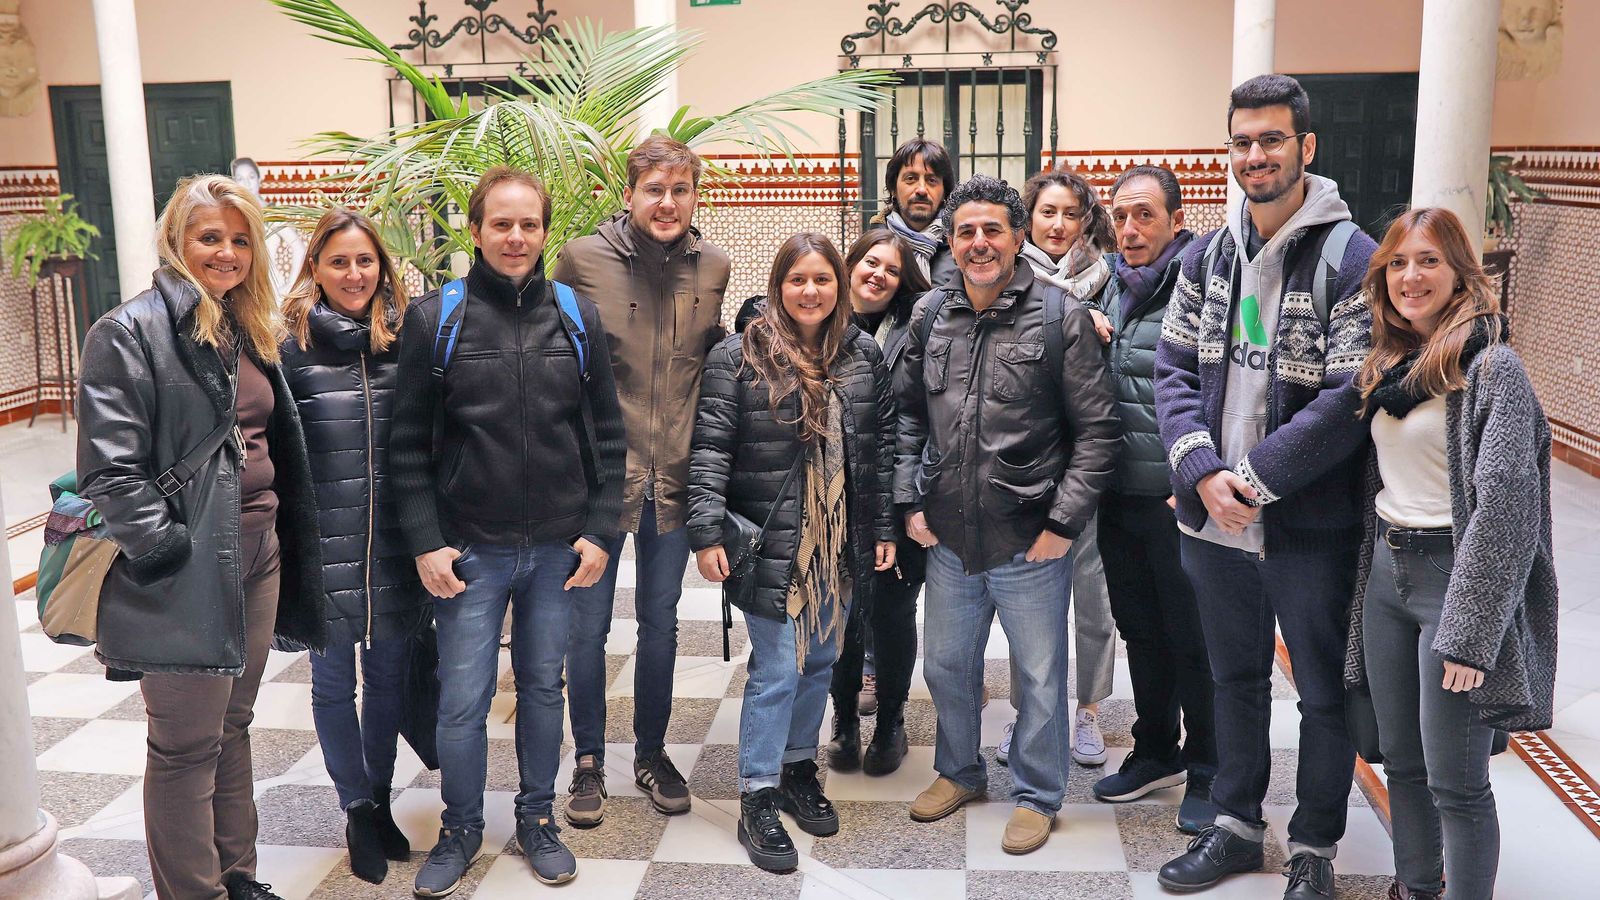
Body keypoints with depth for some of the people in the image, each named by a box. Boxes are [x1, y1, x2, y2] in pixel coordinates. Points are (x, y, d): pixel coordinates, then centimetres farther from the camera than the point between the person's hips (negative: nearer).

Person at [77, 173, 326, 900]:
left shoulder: (250, 334, 13)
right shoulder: (131, 332, -11)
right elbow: (110, 467, -17)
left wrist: (289, 544, 14)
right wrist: (166, 549, -20)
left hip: (257, 560, 8)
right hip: (187, 574, -8)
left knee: (232, 728, 18)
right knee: (187, 746, 3)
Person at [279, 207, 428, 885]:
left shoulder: (405, 340, 3)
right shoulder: (292, 347, -5)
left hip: (395, 546, 2)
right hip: (325, 546, -2)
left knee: (388, 677, 14)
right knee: (334, 681, 10)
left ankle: (379, 802, 31)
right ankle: (356, 809, 27)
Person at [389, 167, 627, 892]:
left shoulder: (578, 316, 2)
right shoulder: (435, 318, -4)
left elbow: (607, 434, 5)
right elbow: (408, 444, -2)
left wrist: (600, 530, 0)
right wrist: (425, 542, -7)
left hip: (559, 548, 2)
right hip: (470, 550, -1)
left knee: (543, 686, 14)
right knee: (463, 700, 5)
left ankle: (537, 819, 31)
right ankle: (460, 830, 26)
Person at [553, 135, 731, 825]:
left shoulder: (712, 266, 2)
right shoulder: (583, 258, -8)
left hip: (673, 476, 3)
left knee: (661, 622, 15)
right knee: (587, 625, 7)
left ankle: (651, 753, 32)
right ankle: (589, 762, 24)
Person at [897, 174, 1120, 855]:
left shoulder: (1060, 317, -9)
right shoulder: (930, 314, 4)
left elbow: (1098, 429, -8)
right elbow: (908, 415, 12)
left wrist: (1064, 523, -12)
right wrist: (910, 502, 5)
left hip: (1030, 543, -4)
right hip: (948, 539, 4)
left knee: (1040, 677, 10)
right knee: (947, 665, 19)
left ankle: (1037, 794, 31)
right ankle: (959, 772, 42)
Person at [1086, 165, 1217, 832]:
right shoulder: (1116, 286, 13)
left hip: (1179, 498, -7)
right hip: (1120, 495, 7)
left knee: (1194, 637, 4)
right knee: (1140, 629, 18)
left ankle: (1207, 771, 20)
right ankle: (1157, 751, 34)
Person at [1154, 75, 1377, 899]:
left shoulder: (1350, 258, -11)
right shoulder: (1207, 254, 6)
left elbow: (1350, 396, -17)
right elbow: (1174, 370, 3)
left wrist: (1253, 478, -18)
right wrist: (1202, 473, -12)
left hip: (1310, 523, -5)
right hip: (1213, 519, 5)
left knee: (1324, 692, 10)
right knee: (1235, 677, 19)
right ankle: (1236, 825, 36)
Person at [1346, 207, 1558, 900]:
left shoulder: (1489, 364, -13)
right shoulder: (1387, 363, 11)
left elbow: (1504, 504, -19)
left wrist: (1468, 632, -22)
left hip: (1454, 575, -7)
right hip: (1385, 574, 8)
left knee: (1455, 782, -1)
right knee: (1400, 760, 16)